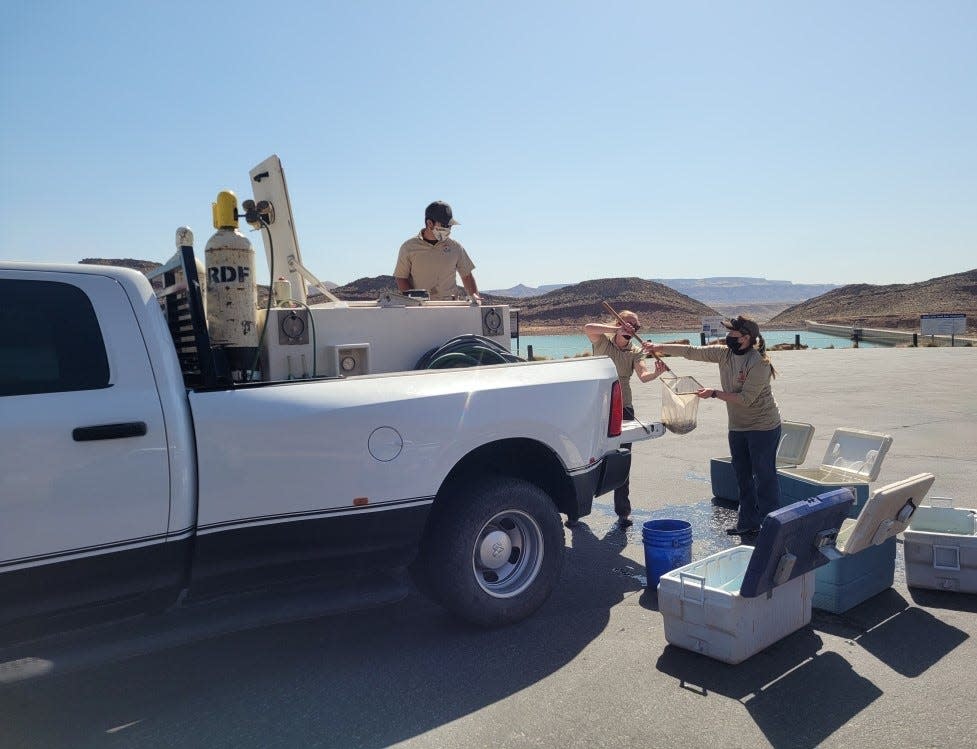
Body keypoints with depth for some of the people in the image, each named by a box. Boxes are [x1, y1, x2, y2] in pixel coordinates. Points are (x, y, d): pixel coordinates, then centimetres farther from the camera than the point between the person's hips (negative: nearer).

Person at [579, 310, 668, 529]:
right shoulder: (602, 341, -2)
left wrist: (656, 372, -37)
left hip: (623, 409, 2)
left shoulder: (635, 351, 3)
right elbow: (588, 328, -23)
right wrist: (617, 329, -26)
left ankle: (623, 512, 16)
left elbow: (643, 375, -15)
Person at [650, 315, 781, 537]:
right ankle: (748, 523, 25)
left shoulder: (759, 363, -21)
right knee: (743, 477, 14)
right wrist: (660, 347, -1)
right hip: (737, 427, 8)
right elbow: (692, 352, 3)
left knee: (765, 477, -2)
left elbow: (746, 399, -23)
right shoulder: (724, 353, -1)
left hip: (763, 427, -8)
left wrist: (714, 393, -19)